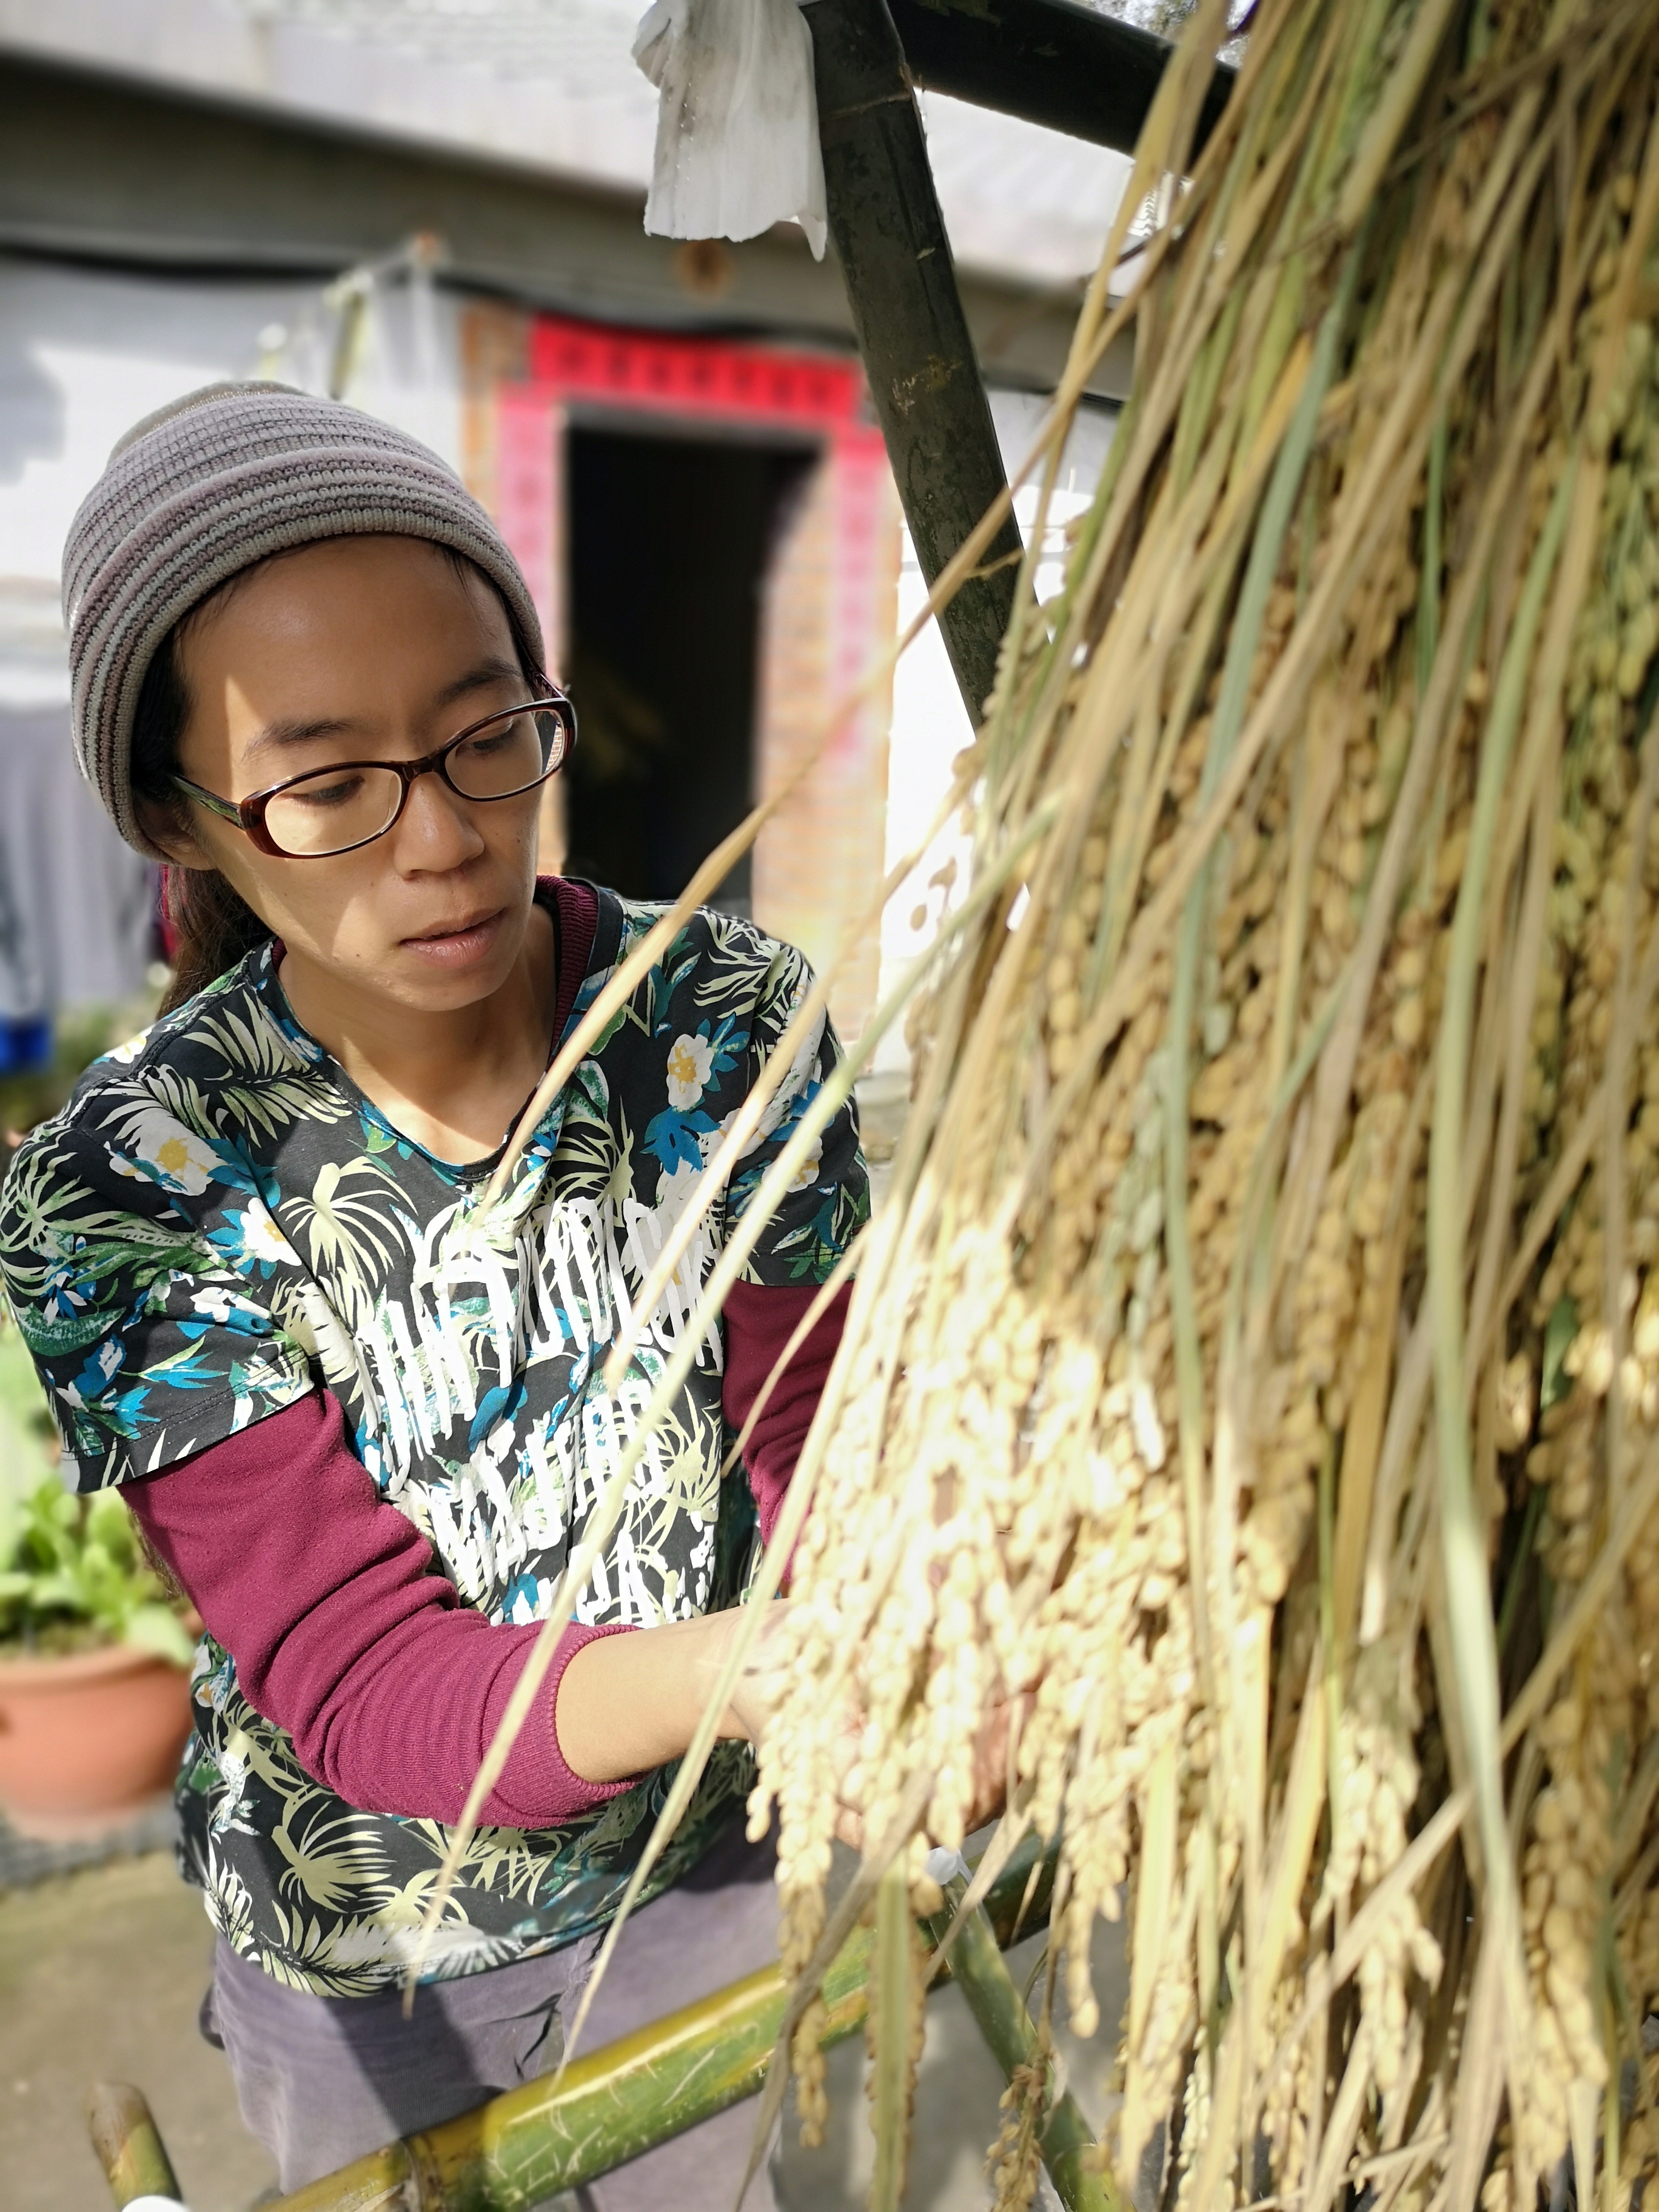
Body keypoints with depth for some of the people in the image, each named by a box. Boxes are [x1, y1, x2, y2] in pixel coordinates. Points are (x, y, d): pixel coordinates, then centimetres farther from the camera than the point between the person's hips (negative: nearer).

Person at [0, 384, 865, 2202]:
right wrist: (748, 1667, -48)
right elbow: (366, 1686, -29)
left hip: (704, 1865, 2)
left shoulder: (732, 1024, -20)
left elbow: (822, 1483, -16)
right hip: (362, 1945, -1)